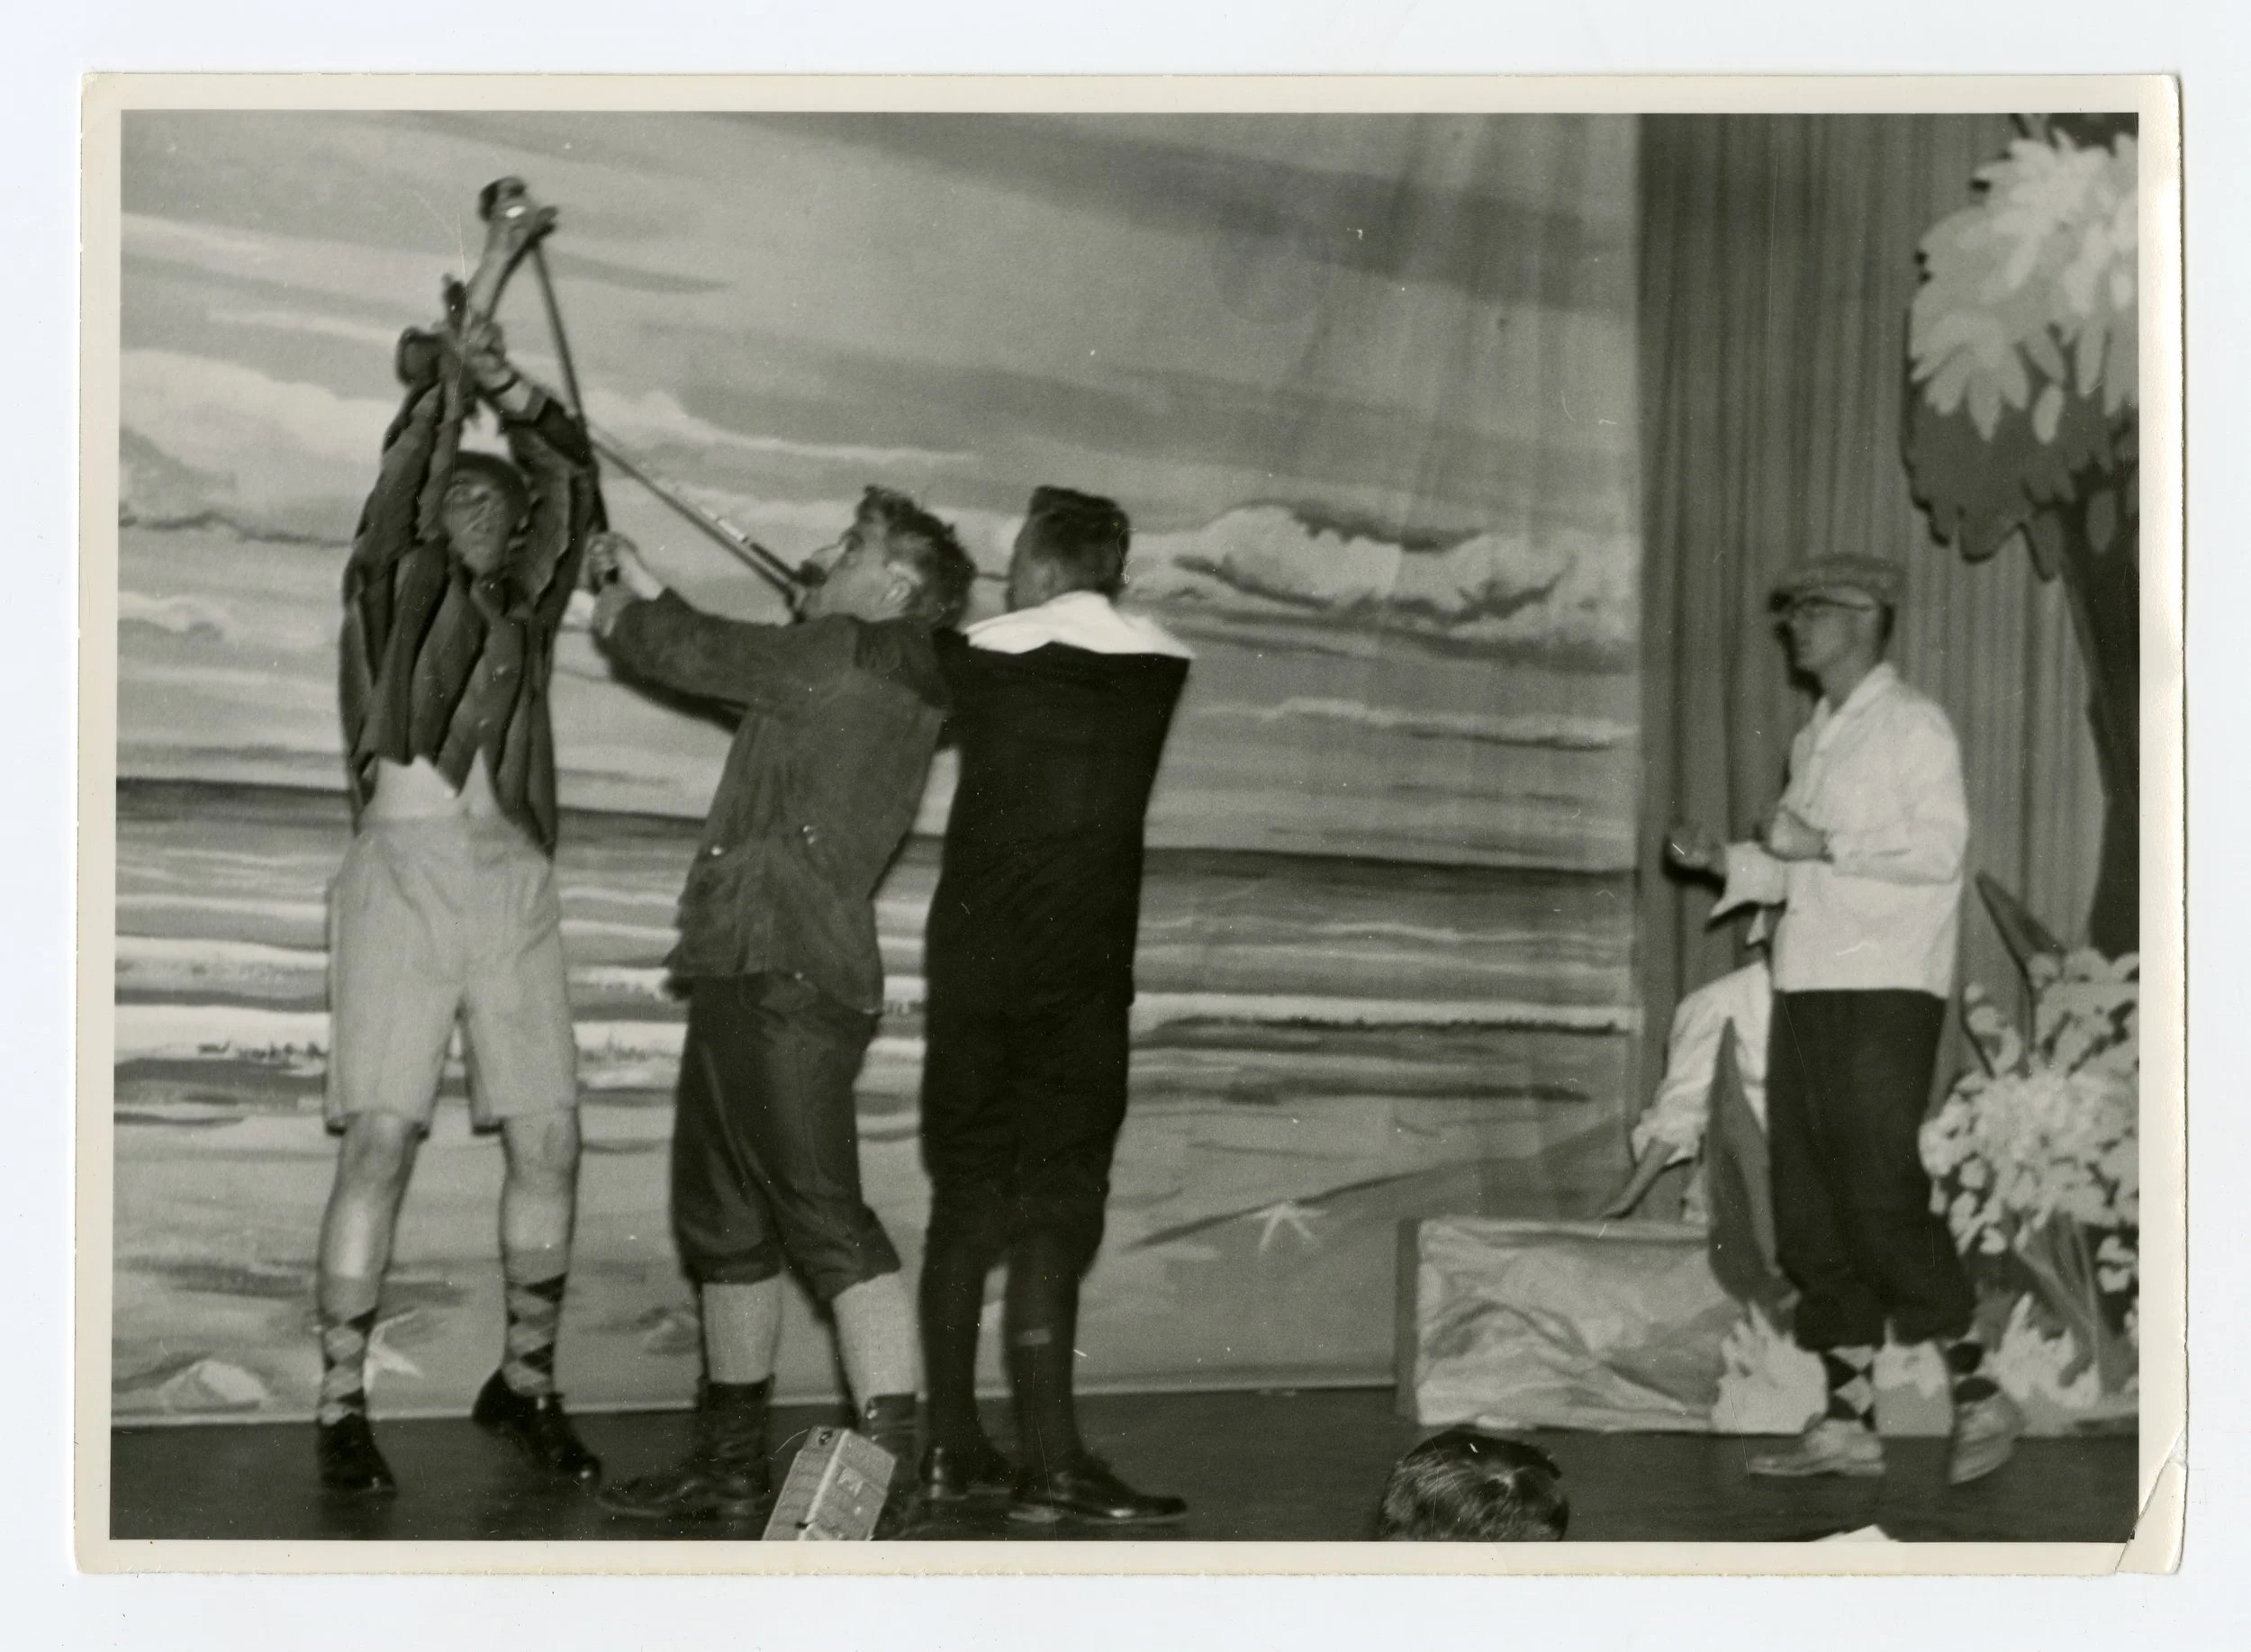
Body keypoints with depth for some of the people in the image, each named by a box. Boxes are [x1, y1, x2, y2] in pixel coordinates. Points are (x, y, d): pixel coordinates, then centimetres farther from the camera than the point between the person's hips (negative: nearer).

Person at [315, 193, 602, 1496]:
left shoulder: (527, 607, 20)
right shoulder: (394, 585, 9)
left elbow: (575, 477, 14)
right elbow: (417, 458, 1)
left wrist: (509, 387, 0)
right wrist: (487, 281, 1)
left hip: (515, 885, 4)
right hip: (405, 868, -4)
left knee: (550, 1141, 0)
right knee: (384, 1140, -12)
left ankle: (527, 1383, 13)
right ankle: (344, 1406, -9)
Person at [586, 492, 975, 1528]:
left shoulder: (860, 658, -8)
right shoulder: (864, 679, 20)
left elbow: (702, 655, -4)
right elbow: (728, 659, 31)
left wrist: (627, 615, 17)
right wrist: (647, 596, 29)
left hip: (788, 977, -11)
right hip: (747, 974, 11)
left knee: (823, 1217, -15)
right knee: (722, 1222, 16)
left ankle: (887, 1470, -19)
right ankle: (729, 1462, 25)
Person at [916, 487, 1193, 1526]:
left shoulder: (981, 660, -3)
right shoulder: (1162, 669, 2)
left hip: (972, 965, 1)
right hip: (1080, 978, -1)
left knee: (963, 1203, 11)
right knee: (1053, 1212, -2)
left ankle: (952, 1447, 17)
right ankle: (1051, 1466, -9)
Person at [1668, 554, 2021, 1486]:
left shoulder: (1910, 726, -2)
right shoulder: (1813, 742, 21)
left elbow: (1939, 847, -14)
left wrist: (1824, 845, -17)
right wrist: (1723, 862, 9)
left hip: (1884, 991, -8)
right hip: (1806, 989, 8)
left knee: (1882, 1200, -10)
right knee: (1809, 1211, 4)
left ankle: (1978, 1399, 2)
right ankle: (1848, 1422, 9)